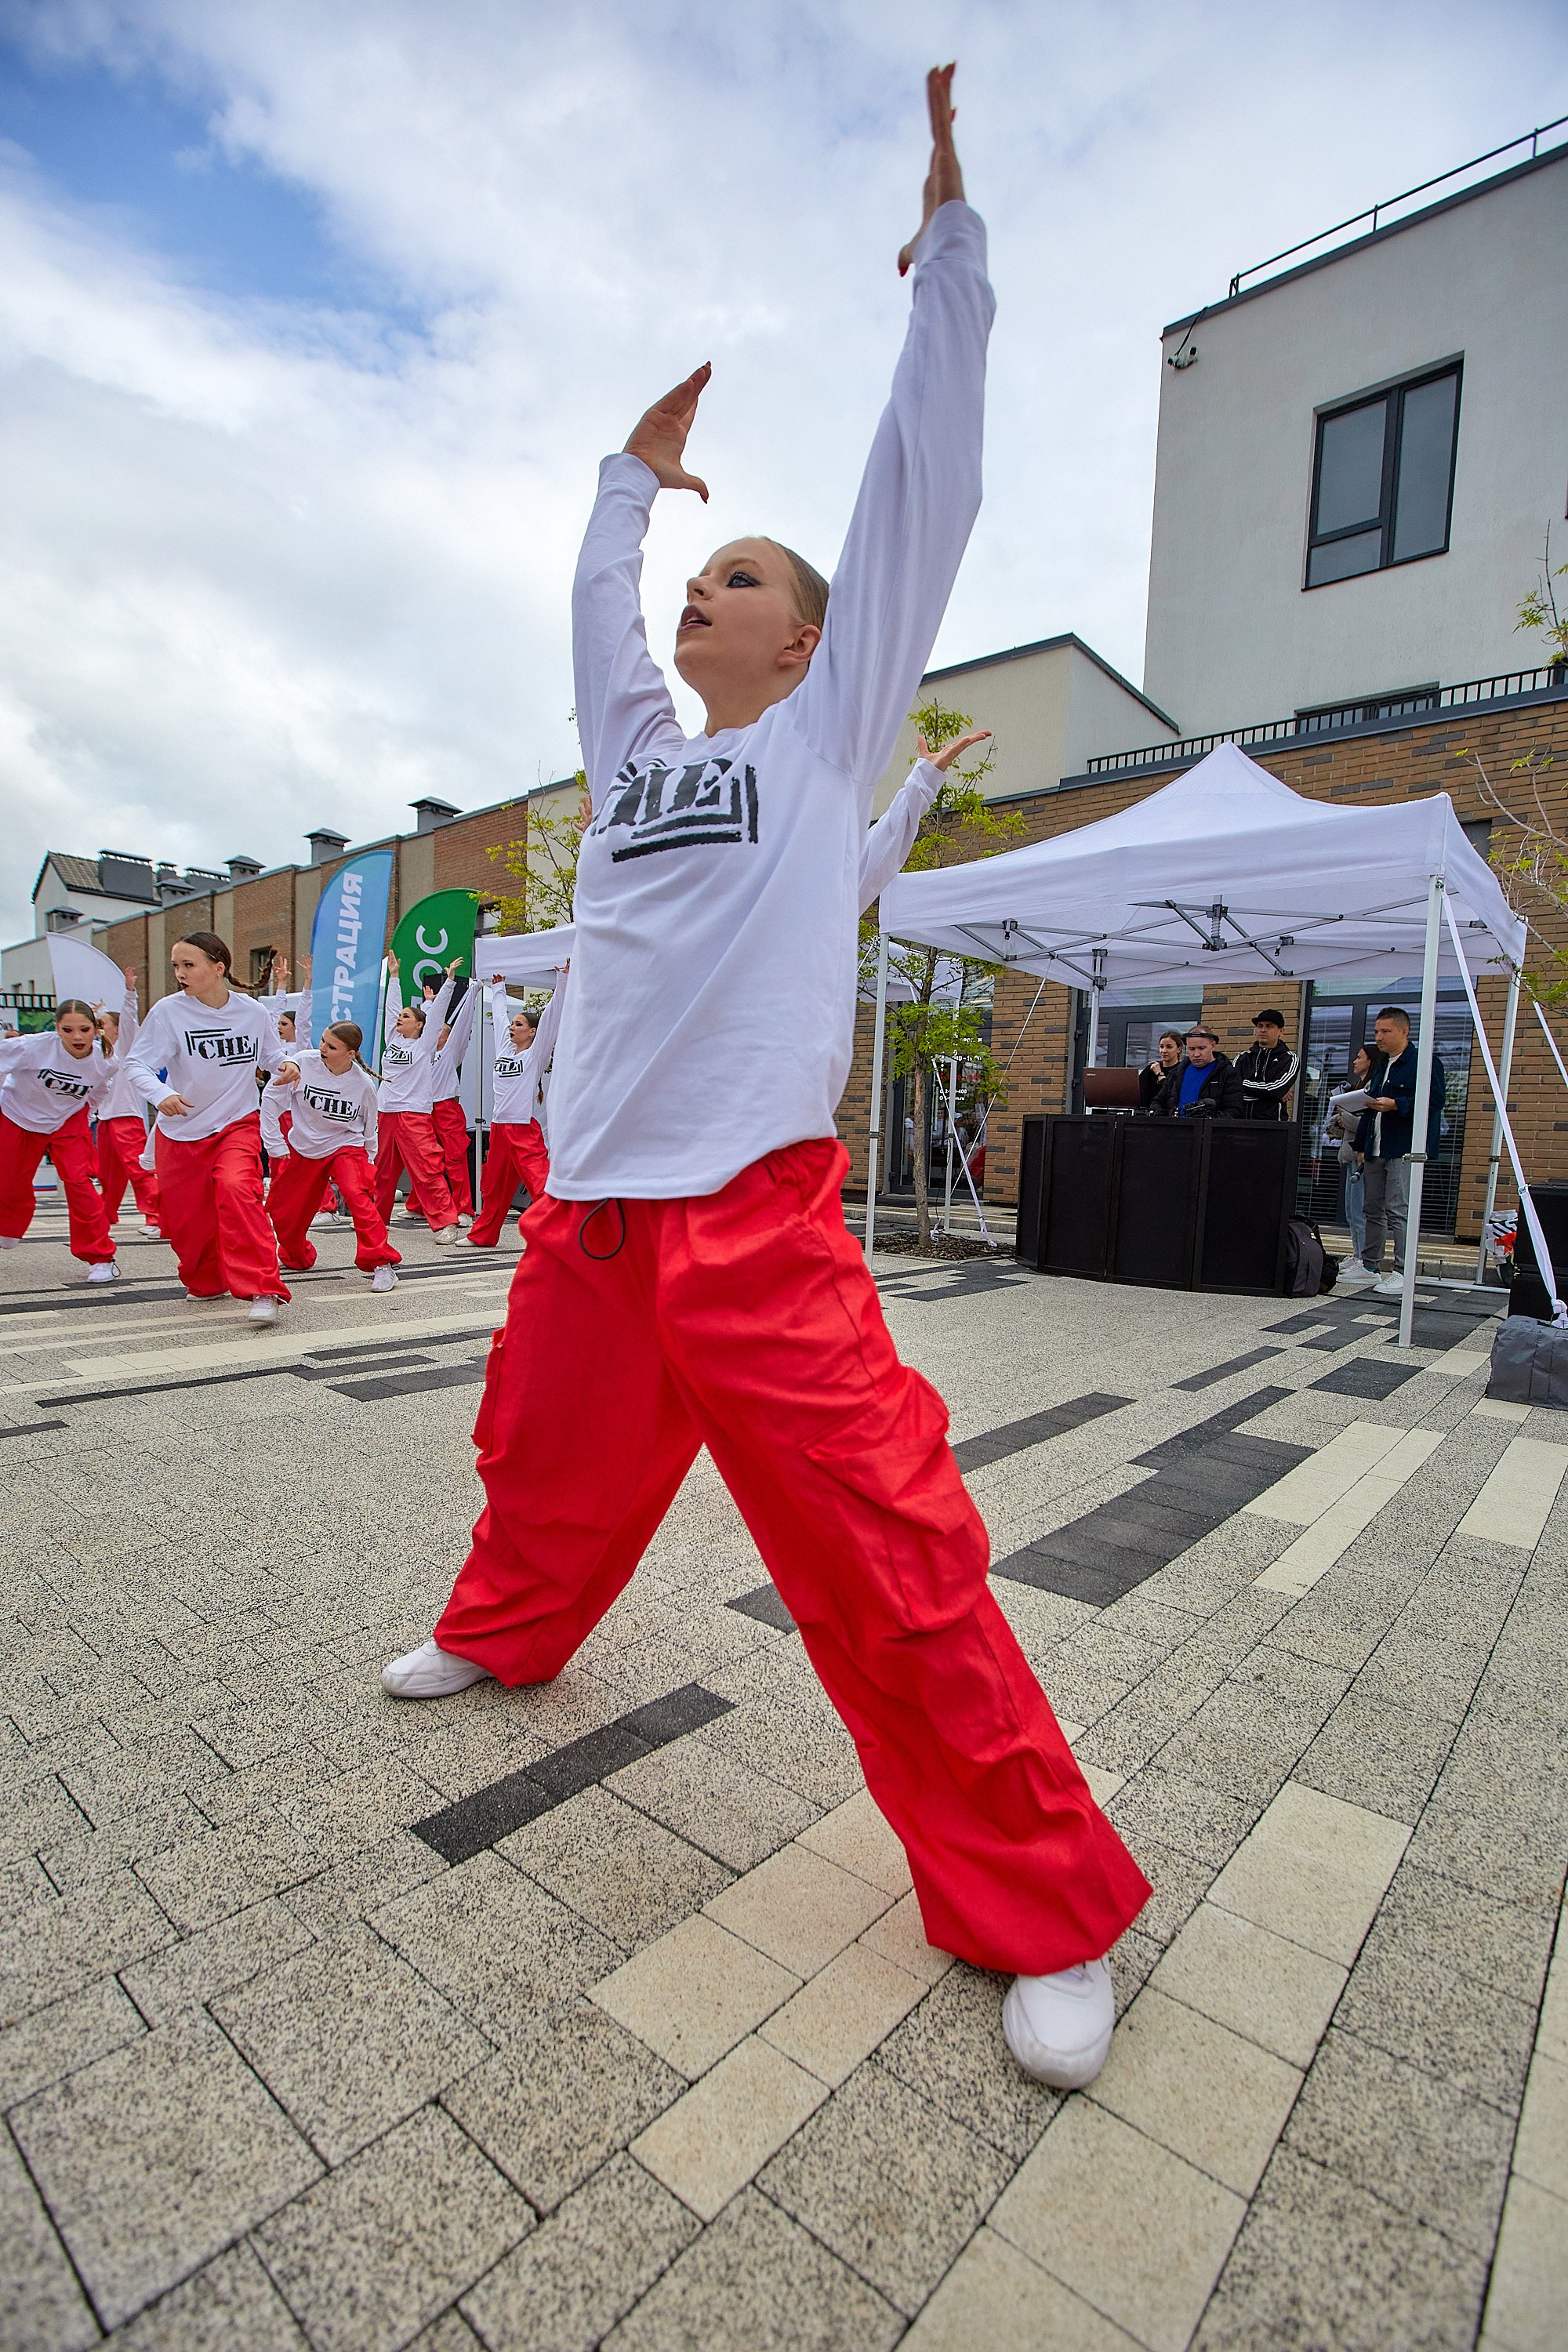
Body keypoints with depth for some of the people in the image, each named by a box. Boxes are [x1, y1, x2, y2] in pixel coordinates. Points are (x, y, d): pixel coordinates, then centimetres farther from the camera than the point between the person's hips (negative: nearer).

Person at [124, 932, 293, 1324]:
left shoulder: (254, 1012, -4)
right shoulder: (168, 1011, -10)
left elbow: (270, 1056, 11)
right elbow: (138, 1064, -10)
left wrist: (285, 1065, -12)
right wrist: (160, 1094, -31)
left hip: (237, 1123, -1)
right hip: (180, 1131, 2)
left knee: (237, 1189, -29)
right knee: (186, 1216, 8)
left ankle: (263, 1290, -29)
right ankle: (205, 1282, 38)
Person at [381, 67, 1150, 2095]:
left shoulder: (826, 733, 6)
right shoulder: (637, 744, 19)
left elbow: (923, 485, 7)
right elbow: (594, 605, 35)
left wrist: (945, 232, 15)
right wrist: (635, 471, 45)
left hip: (754, 1214, -6)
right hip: (587, 1202, 7)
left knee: (889, 1551, -7)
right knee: (544, 1461, 22)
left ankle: (1044, 1911, 12)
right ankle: (502, 1632, 52)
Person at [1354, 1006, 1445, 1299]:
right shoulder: (1380, 1066, 22)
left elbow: (1434, 1100, -16)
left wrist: (1395, 1105, -22)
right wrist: (1362, 1145, 21)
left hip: (1404, 1150, -9)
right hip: (1376, 1151, 9)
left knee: (1398, 1211, -12)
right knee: (1374, 1209, 12)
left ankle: (1403, 1273, -10)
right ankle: (1370, 1267, 21)